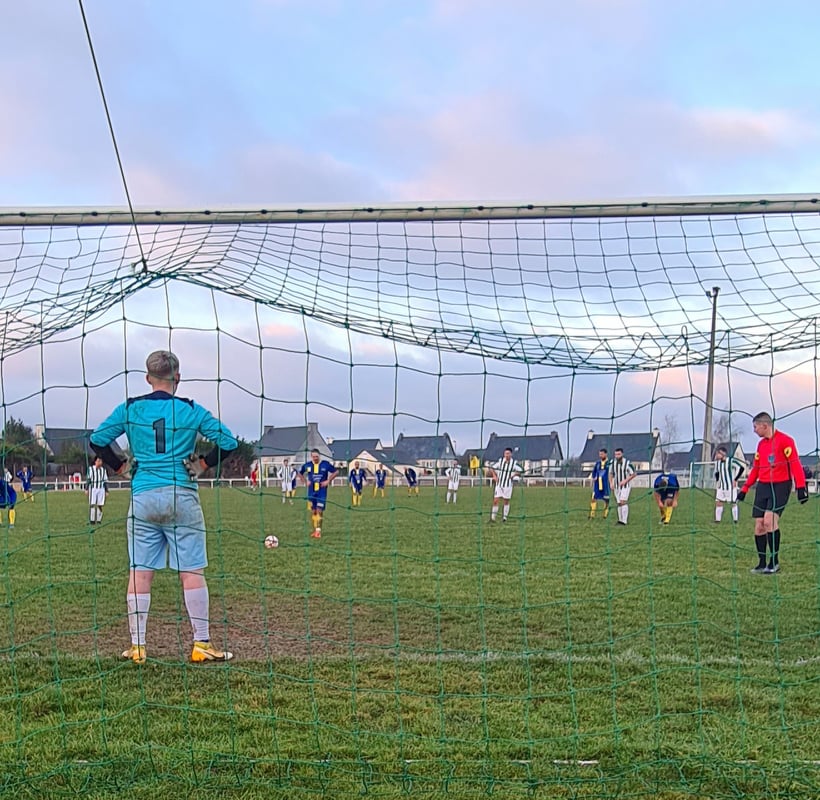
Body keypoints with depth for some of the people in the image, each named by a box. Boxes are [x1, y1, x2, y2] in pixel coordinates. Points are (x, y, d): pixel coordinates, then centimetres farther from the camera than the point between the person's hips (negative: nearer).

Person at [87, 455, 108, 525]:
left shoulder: (103, 470, 11)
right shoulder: (91, 469, 1)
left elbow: (105, 480, 15)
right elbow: (88, 479, 0)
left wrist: (107, 491, 13)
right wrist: (86, 489, -5)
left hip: (101, 489, 3)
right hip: (93, 488, -3)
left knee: (100, 505, 0)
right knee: (92, 505, -8)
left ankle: (99, 521, 6)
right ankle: (92, 521, -5)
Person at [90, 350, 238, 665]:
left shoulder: (130, 409, 4)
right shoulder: (191, 410, 1)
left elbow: (97, 440, 2)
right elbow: (228, 442, 1)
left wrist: (119, 465, 12)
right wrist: (204, 464, 10)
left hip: (142, 497, 2)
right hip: (181, 497, -2)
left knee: (140, 572, 6)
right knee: (192, 571, 2)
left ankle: (137, 646, 9)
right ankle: (202, 644, 4)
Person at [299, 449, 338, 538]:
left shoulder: (326, 464, -7)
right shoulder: (307, 465, 1)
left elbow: (335, 471, 2)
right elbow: (300, 473, 18)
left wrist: (328, 481, -5)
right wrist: (305, 482, 6)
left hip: (322, 491, -3)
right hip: (311, 491, 3)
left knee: (319, 510, -10)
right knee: (313, 511, 7)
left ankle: (318, 531, -9)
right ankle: (315, 530, 17)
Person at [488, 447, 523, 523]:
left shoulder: (514, 463, -5)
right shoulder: (500, 461, 0)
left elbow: (520, 471, 3)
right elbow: (492, 468, 8)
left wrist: (513, 475, -7)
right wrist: (494, 475, -5)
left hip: (508, 485, -1)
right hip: (499, 484, 1)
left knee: (506, 501, 7)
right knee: (495, 500, -6)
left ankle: (505, 517, 21)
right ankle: (493, 517, 0)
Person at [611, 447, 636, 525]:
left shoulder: (627, 463, -13)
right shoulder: (613, 463, 0)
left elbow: (633, 474, -6)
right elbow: (611, 474, 14)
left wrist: (625, 481, -17)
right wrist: (611, 483, -1)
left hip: (625, 486, -5)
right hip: (617, 486, 5)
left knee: (623, 502, -17)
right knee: (619, 504, 7)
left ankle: (624, 520, -19)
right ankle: (620, 520, 14)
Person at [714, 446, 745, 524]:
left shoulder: (731, 461, -13)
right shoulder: (717, 463, 10)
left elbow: (741, 467, -15)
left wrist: (735, 479, -13)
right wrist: (717, 481, 15)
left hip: (731, 486, -6)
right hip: (721, 487, 6)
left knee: (734, 503, 0)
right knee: (718, 502, 0)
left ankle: (735, 521, 10)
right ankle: (717, 520, 5)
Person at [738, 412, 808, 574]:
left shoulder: (785, 441, -9)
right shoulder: (761, 444, 14)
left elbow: (795, 464, -13)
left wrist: (801, 487, -21)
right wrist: (745, 489, 18)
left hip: (780, 486, -7)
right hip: (763, 486, 7)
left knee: (769, 520, -20)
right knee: (759, 526, 1)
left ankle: (774, 562, -9)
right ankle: (762, 563, 10)